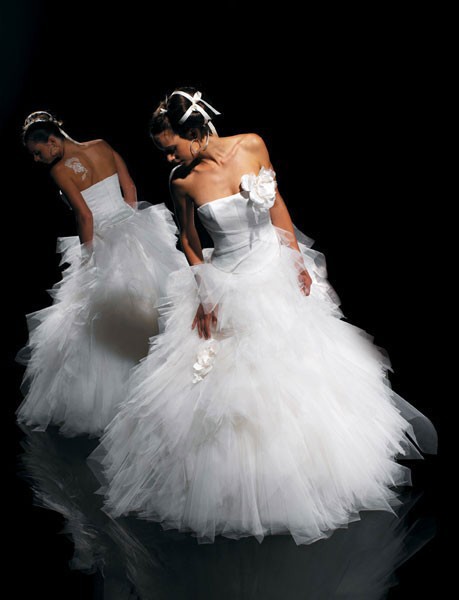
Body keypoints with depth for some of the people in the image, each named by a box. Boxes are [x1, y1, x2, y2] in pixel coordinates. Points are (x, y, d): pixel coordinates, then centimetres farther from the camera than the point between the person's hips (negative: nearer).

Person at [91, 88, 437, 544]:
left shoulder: (253, 145, -10)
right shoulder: (183, 180, -13)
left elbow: (276, 202, 3)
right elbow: (188, 241, 1)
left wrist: (299, 260, -1)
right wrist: (205, 294, -5)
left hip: (277, 270, 2)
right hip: (228, 284, -1)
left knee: (305, 368, 13)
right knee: (227, 383, 5)